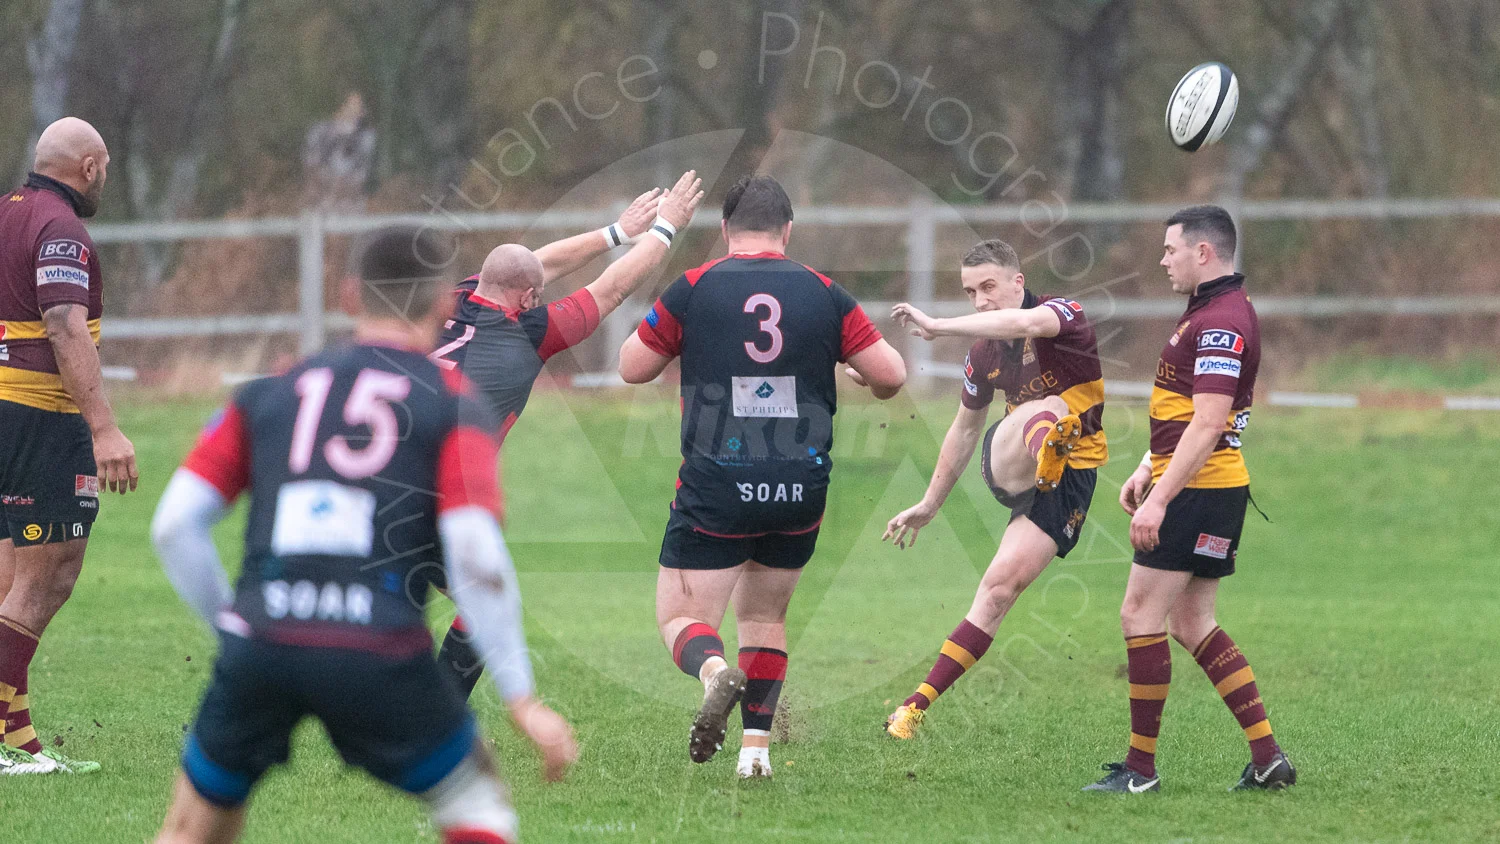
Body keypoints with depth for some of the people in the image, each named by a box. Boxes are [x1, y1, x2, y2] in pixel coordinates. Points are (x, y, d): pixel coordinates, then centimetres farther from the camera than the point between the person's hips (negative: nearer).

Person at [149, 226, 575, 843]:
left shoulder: (269, 394, 18)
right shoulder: (453, 405, 8)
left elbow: (174, 525, 11)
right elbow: (474, 552, -5)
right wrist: (522, 703, -2)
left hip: (260, 645, 3)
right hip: (377, 653, -3)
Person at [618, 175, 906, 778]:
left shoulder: (693, 288, -3)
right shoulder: (823, 293, 2)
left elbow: (632, 367, 5)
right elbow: (890, 374, 0)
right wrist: (873, 385, 23)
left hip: (717, 485, -3)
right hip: (802, 489, 3)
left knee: (682, 619, 2)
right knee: (764, 616, 21)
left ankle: (714, 671, -31)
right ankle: (757, 745, 11)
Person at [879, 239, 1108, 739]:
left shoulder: (1062, 314, -14)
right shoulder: (984, 355, 5)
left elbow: (1025, 324, -41)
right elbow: (964, 428, 21)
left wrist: (938, 327, -45)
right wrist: (930, 505, 27)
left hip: (1071, 477, -4)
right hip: (1008, 468, 4)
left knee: (1003, 584, -15)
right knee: (1044, 410, -32)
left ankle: (919, 704, -12)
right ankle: (1045, 446, -72)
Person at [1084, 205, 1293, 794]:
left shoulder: (1223, 321, -18)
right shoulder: (1210, 311, 16)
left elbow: (1208, 424, -25)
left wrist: (1159, 498, -26)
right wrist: (1147, 470, 23)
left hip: (1198, 493, -11)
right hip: (1212, 492, 11)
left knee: (1141, 615, -6)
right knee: (1191, 624, 12)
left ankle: (1141, 767, -2)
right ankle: (1267, 756, 10)